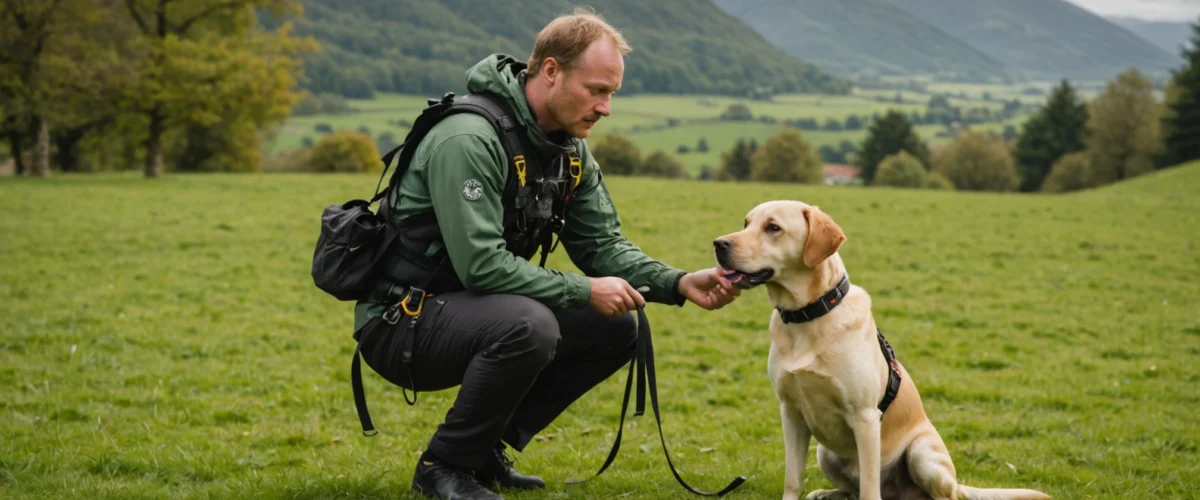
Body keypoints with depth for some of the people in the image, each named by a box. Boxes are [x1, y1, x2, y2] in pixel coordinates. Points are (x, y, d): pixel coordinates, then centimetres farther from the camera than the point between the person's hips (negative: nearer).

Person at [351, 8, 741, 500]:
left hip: (471, 311, 9)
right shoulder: (469, 140, -24)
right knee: (528, 325, -35)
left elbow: (604, 245, 5)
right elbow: (481, 265, -29)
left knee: (616, 328, 2)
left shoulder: (570, 150, 4)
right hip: (401, 322, -9)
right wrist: (584, 291, -24)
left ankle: (486, 448, 8)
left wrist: (680, 284, -12)